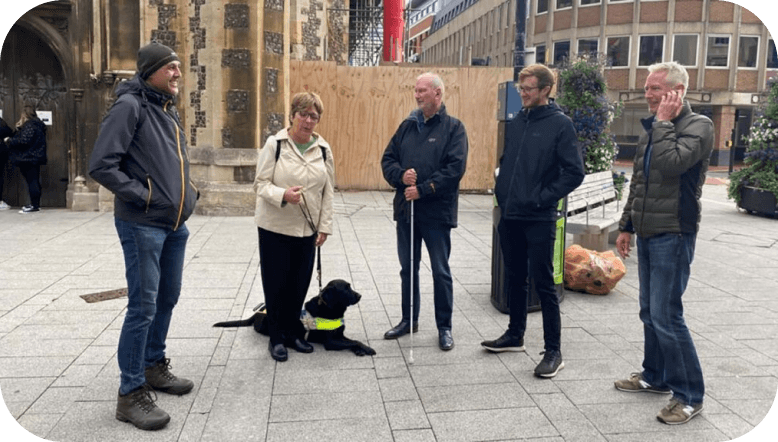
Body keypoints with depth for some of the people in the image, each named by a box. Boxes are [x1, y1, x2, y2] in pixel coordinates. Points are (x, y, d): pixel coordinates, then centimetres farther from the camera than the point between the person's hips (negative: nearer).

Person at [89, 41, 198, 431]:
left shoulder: (169, 110, 14)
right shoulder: (130, 106, -12)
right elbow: (101, 165, -18)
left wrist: (186, 191, 11)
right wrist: (141, 194, -17)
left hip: (175, 224, 9)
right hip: (142, 225, -9)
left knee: (167, 299, 17)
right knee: (143, 306, -5)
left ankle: (154, 366, 34)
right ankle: (130, 393, 6)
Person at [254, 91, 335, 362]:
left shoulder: (323, 149, 5)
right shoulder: (274, 144, -6)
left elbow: (328, 191, 7)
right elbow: (260, 184, -8)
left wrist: (324, 226, 3)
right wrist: (283, 195, -27)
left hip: (307, 228, 3)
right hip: (274, 227, -3)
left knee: (300, 284, 10)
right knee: (275, 284, 5)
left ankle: (293, 332, 28)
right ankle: (276, 338, 21)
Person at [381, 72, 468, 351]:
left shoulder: (453, 128, -5)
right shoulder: (407, 126, 10)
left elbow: (455, 168, -15)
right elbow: (387, 160, 9)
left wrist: (423, 189, -18)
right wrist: (401, 175, -12)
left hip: (437, 212, -5)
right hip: (405, 209, 5)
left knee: (441, 271, 5)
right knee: (407, 268, 15)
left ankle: (444, 327, 19)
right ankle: (409, 320, 31)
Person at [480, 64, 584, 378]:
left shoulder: (560, 124, -8)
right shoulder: (515, 123, 10)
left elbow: (574, 172, -12)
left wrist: (542, 197, -14)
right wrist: (501, 191, 9)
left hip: (539, 219, -6)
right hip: (510, 216, 6)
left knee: (543, 284, -1)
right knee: (515, 279, 16)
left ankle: (553, 351, 9)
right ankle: (515, 335, 32)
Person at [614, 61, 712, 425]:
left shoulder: (698, 125, -10)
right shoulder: (652, 129, 14)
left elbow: (671, 163, -27)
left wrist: (664, 122, -15)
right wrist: (626, 226, 19)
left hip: (673, 235, -8)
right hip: (648, 233, 8)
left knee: (665, 316, -9)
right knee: (649, 312, 15)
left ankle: (689, 396, 4)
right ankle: (655, 377, 29)